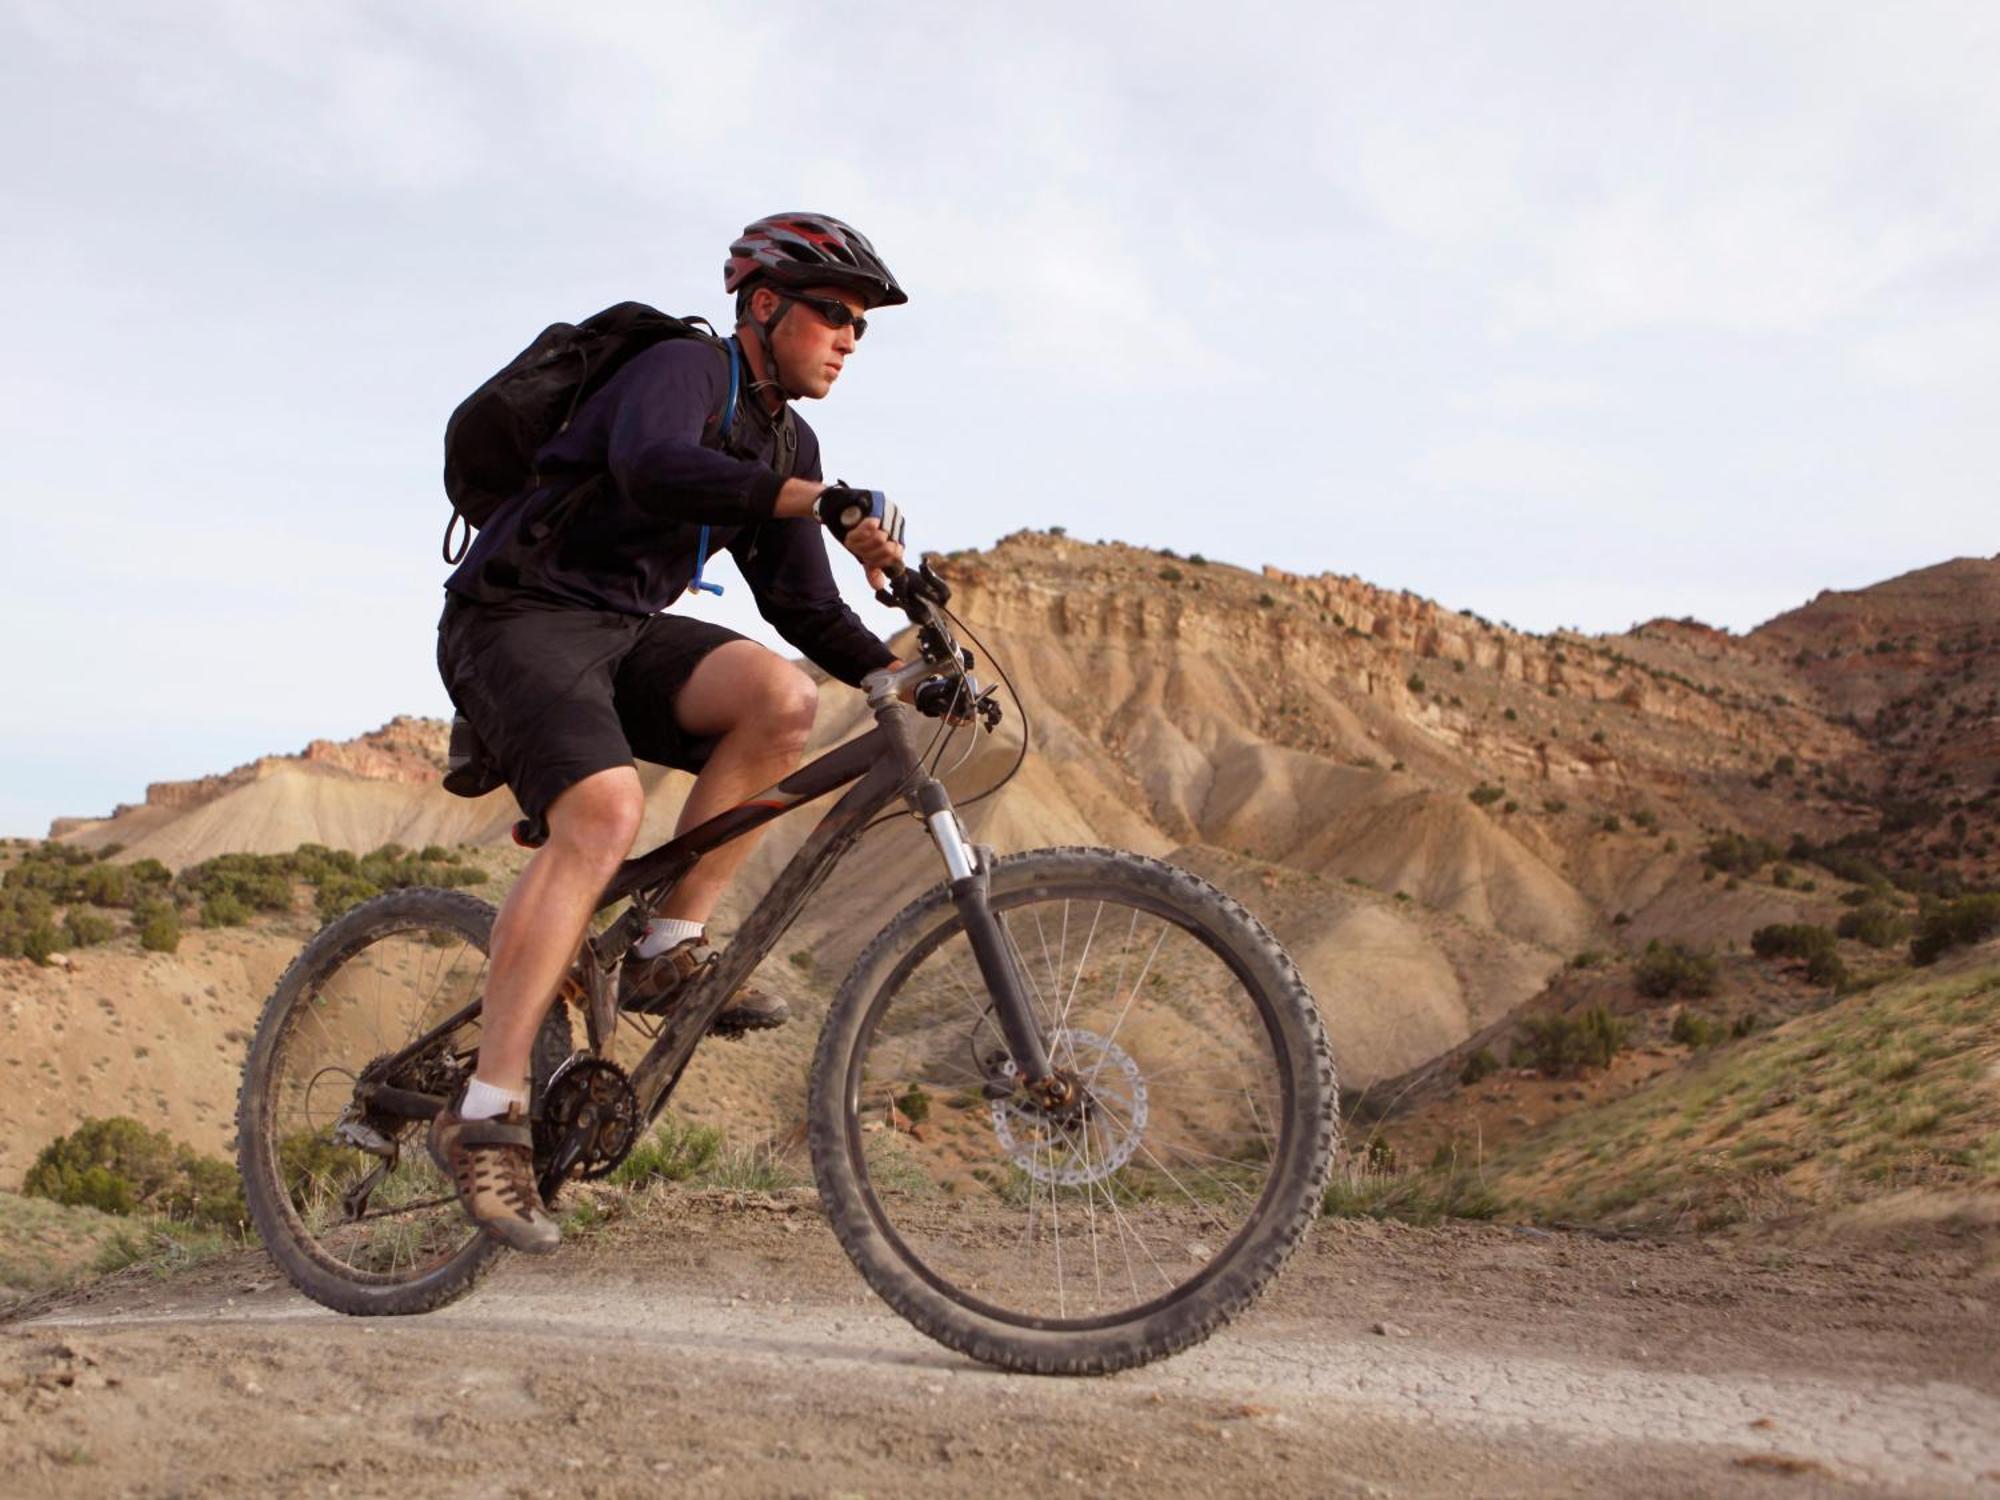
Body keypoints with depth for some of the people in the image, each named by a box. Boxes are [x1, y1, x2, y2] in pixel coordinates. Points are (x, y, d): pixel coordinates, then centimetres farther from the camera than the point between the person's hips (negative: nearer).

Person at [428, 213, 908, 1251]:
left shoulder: (788, 444, 15)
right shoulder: (688, 368, -10)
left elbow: (804, 608, 13)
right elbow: (652, 468, -33)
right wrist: (820, 499, -41)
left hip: (626, 630, 8)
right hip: (519, 617, -7)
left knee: (782, 696, -21)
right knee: (604, 811, -31)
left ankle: (668, 951, -12)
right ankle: (486, 1114, -27)